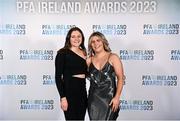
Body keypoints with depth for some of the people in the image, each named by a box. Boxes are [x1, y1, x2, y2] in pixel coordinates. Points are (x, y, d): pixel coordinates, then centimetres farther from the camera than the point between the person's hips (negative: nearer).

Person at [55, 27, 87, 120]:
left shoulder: (84, 53, 11)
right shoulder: (63, 53, -7)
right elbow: (58, 76, -11)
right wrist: (63, 97, -17)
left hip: (82, 91, 6)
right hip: (69, 91, -6)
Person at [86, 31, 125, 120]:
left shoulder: (113, 57, -2)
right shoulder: (89, 60, 7)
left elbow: (120, 78, -6)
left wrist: (117, 97, -12)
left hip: (109, 98, -3)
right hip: (93, 99, 3)